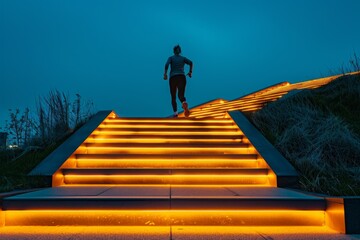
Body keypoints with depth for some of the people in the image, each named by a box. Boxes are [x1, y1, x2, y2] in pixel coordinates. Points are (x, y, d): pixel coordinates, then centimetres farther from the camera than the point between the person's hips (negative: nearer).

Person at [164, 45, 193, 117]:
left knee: (173, 97, 10)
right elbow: (190, 63, -3)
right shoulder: (183, 58, 16)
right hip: (182, 77, 1)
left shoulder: (171, 58, 12)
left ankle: (175, 113, -6)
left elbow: (167, 64, -9)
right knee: (181, 95, -8)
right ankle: (184, 103, -45)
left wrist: (165, 74, -7)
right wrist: (190, 72, 5)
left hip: (173, 78, 0)